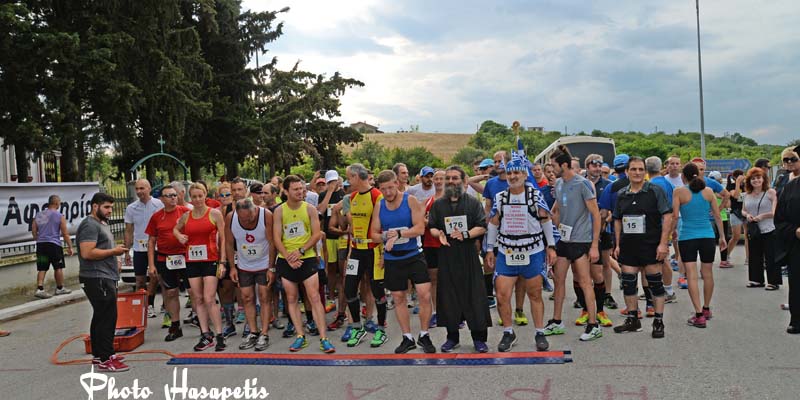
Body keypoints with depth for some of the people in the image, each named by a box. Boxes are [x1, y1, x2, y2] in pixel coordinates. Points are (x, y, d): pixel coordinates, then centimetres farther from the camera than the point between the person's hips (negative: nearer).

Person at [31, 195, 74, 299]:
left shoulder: (38, 215, 10)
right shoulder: (59, 216, -5)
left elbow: (34, 231, 15)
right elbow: (65, 234, -4)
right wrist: (70, 247, 2)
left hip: (40, 244, 5)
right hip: (53, 244, -5)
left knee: (42, 268, 6)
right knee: (58, 267, 8)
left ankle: (39, 289, -4)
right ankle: (60, 288, 16)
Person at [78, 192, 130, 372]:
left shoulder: (102, 224, 21)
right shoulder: (90, 225, -13)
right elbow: (87, 253, -23)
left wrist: (114, 261, 16)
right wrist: (113, 251, -15)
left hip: (106, 277, 11)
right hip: (98, 279, -11)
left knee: (101, 317, 16)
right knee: (107, 317, -12)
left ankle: (98, 354, 25)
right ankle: (105, 359, -11)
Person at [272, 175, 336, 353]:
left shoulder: (310, 209, -2)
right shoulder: (279, 211, 0)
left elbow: (317, 234, -5)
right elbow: (276, 238, -3)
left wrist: (301, 251, -16)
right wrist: (289, 257, -15)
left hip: (307, 258, -2)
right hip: (286, 260, 2)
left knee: (314, 297, -6)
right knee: (291, 299, 6)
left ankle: (323, 338, -4)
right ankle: (300, 337, 15)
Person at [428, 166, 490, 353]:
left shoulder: (473, 202, 4)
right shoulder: (438, 204, 12)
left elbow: (482, 227, -2)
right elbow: (431, 227, 12)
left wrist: (466, 234, -19)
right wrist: (438, 234, -10)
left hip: (469, 255, -2)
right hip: (446, 255, 3)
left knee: (475, 295, -3)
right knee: (448, 296, 5)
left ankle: (479, 337, 6)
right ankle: (452, 336, 17)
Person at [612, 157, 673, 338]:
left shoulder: (655, 190, -5)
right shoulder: (621, 194, 10)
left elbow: (667, 216, -9)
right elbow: (617, 220, 16)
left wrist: (663, 243, -16)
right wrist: (618, 244, 10)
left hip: (651, 245, -5)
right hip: (628, 247, 5)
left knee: (655, 283, 2)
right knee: (628, 283, 8)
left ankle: (659, 322, 12)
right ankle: (633, 320, 22)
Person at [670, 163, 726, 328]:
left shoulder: (679, 192, -5)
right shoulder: (708, 191, 4)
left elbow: (674, 216, -8)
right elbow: (717, 216, 8)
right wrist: (722, 236, 16)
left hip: (687, 237, -3)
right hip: (707, 236, 4)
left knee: (692, 276, -4)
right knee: (707, 273, 16)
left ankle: (699, 315, -9)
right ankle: (706, 309, 32)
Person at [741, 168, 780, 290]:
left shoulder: (770, 192, -5)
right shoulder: (747, 195, 11)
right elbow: (743, 210, 20)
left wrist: (762, 216, -19)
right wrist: (746, 215, -2)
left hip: (768, 231, -5)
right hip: (753, 231, 5)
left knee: (770, 257, -3)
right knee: (754, 257, 11)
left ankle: (773, 282, 5)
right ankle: (757, 280, 22)